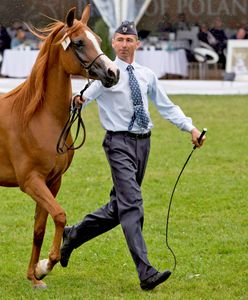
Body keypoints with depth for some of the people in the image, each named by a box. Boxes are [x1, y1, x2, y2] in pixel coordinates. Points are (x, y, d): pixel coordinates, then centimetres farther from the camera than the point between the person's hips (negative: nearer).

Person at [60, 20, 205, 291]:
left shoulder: (147, 75, 11)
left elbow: (167, 107, 17)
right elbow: (83, 98, -18)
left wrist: (191, 128, 8)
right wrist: (77, 101, -41)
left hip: (143, 142, 6)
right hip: (119, 142, -6)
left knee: (119, 206, 14)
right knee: (131, 204, -16)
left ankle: (73, 235, 34)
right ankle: (146, 274, -22)